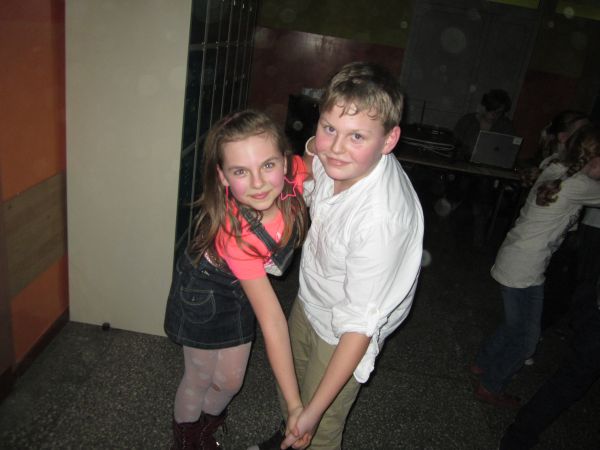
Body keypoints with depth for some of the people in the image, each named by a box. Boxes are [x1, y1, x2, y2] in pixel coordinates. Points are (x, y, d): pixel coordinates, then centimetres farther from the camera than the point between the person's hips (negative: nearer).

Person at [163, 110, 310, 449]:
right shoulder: (235, 234, -42)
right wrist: (295, 406, -31)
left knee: (230, 380, 18)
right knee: (200, 378, 17)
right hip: (204, 290, -4)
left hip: (242, 288, 5)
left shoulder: (296, 175, -31)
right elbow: (272, 320, -36)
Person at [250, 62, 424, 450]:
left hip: (342, 334, -7)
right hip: (309, 301, 8)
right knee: (290, 380, 34)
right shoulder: (334, 158, -21)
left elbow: (359, 326, -32)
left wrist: (312, 413, -25)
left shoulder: (382, 219, -42)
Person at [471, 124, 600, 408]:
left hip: (511, 262, 9)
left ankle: (483, 363, 46)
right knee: (525, 340, 11)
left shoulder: (555, 170, 1)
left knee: (515, 326, 28)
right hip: (524, 274, -9)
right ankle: (491, 387, 28)